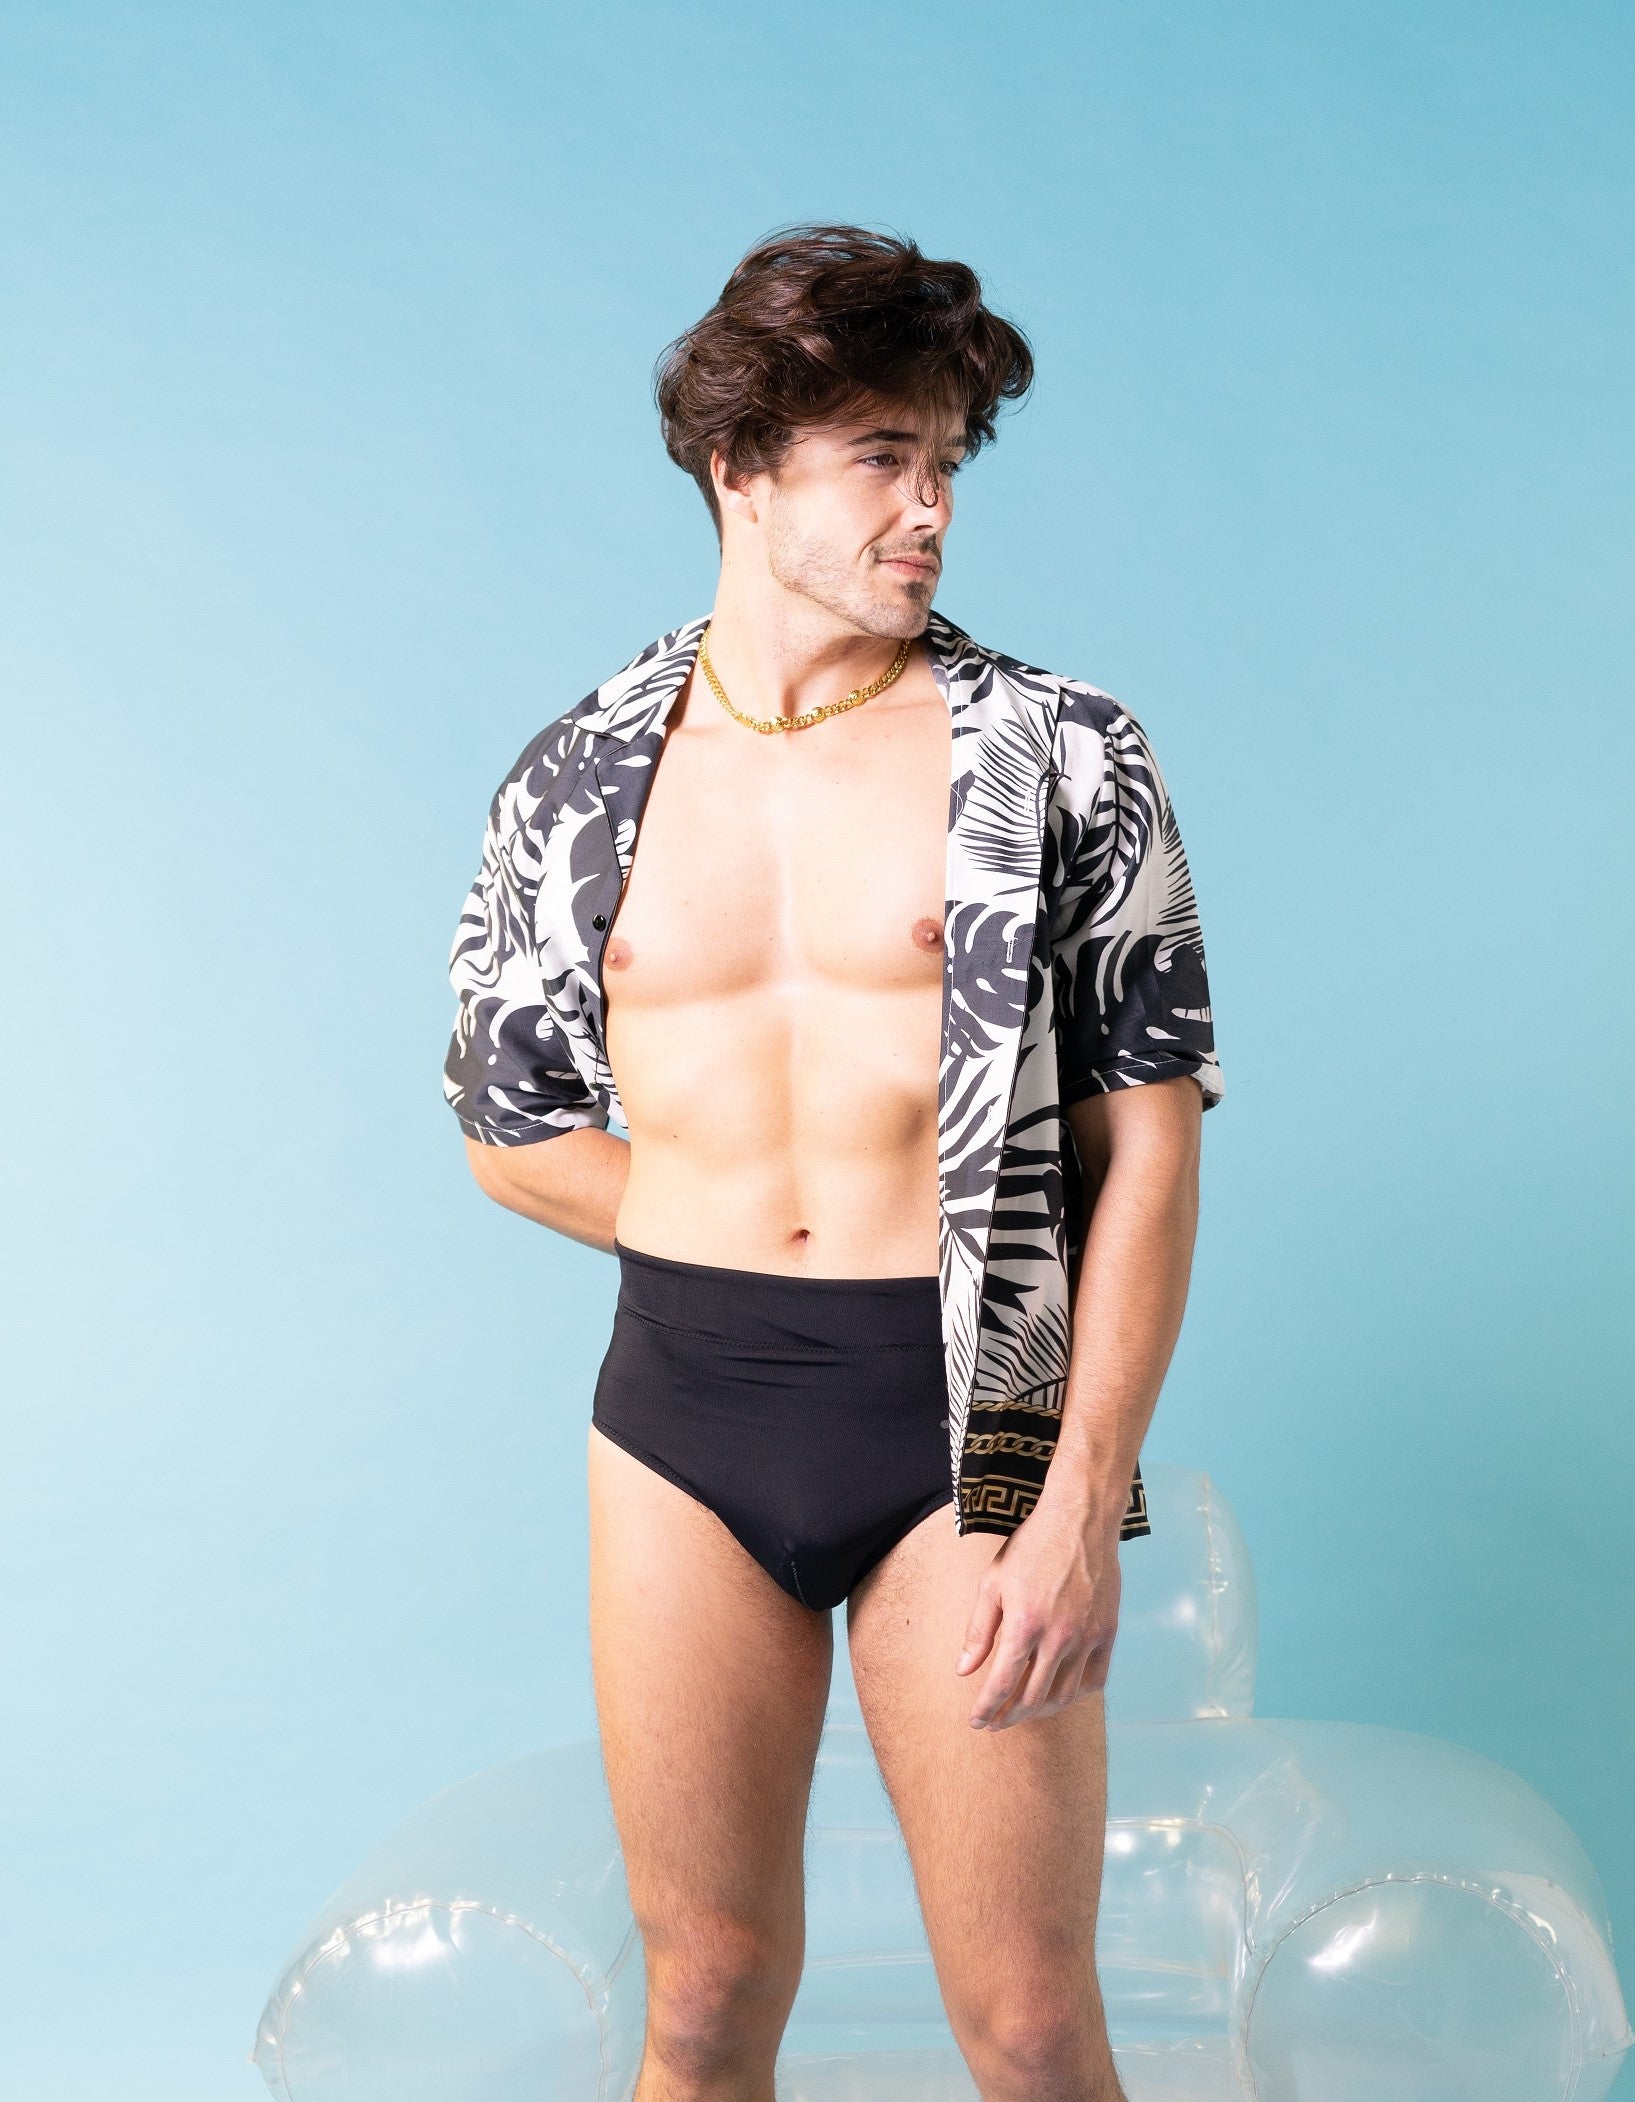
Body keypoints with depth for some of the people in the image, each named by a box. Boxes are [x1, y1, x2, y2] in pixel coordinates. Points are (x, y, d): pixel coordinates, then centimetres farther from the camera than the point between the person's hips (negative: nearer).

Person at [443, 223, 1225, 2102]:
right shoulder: (578, 786, 5)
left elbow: (1150, 1143, -5)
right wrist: (744, 1251, 6)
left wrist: (1086, 1502, -11)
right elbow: (510, 1133, 14)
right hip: (680, 1420, 2)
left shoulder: (1057, 757, -2)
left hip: (967, 1423, -2)